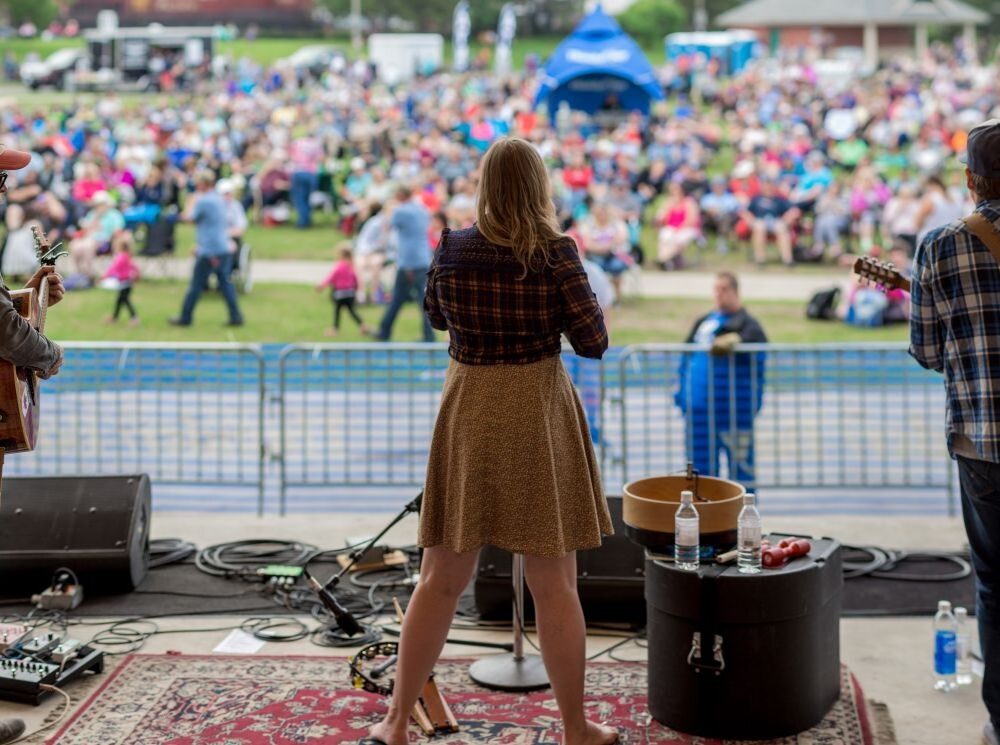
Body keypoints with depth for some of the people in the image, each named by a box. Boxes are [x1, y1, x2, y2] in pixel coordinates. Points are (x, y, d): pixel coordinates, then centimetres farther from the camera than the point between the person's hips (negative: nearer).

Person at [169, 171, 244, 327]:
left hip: (209, 252, -8)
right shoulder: (219, 199, 12)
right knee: (225, 283, 9)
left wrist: (192, 201, 9)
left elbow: (189, 218, -4)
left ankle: (185, 318, 11)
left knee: (196, 285, 2)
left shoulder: (203, 201, -15)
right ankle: (236, 316, 4)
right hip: (224, 248, 8)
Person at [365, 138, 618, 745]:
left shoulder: (452, 249, -1)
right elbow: (594, 343, -8)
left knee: (442, 579, 11)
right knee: (555, 586, 6)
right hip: (538, 415, -3)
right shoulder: (557, 253, -11)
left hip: (466, 412, 3)